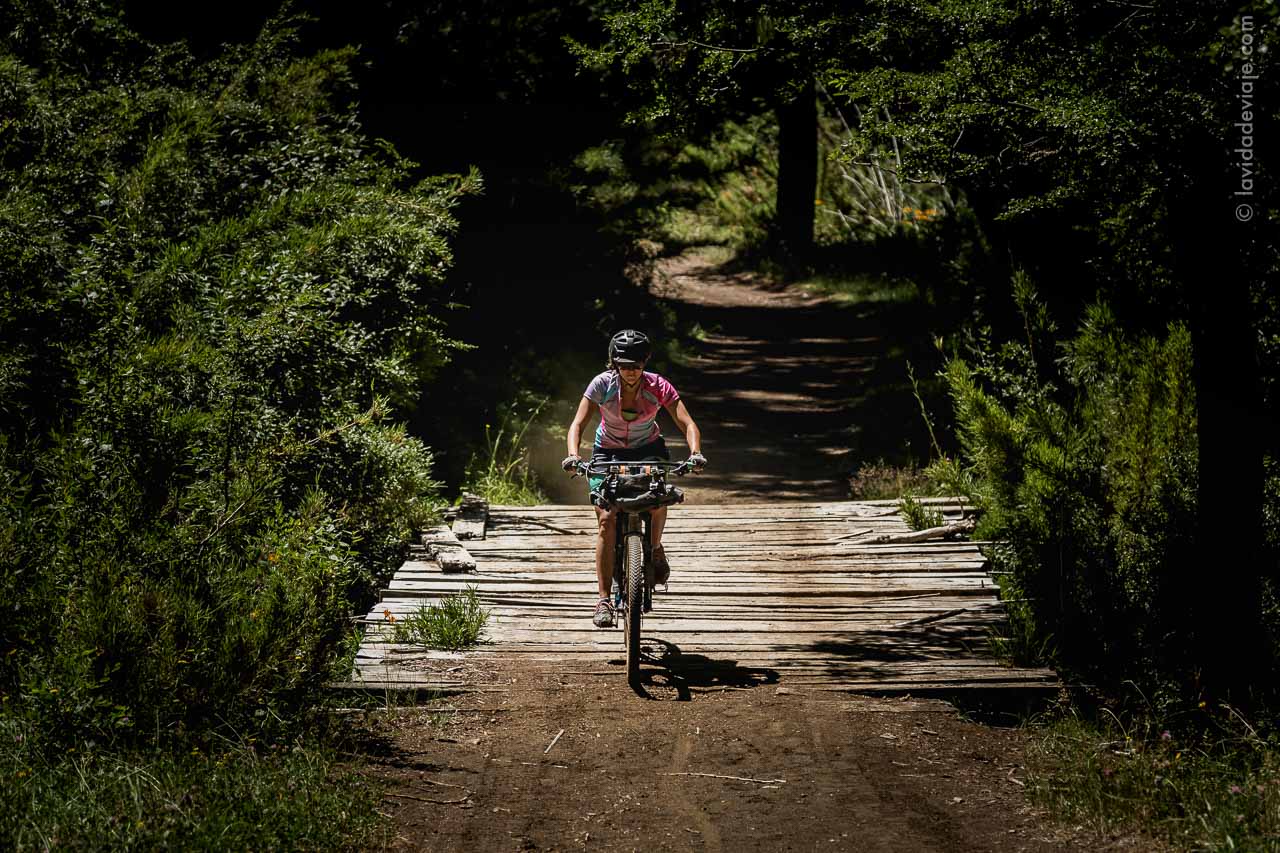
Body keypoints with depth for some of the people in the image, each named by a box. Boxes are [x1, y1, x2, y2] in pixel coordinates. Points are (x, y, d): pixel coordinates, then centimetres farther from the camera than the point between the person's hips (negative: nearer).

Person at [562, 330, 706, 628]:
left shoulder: (658, 386, -20)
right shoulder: (602, 384, -20)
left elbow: (687, 424, -25)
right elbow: (578, 424, -23)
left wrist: (695, 452, -45)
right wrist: (573, 454, -42)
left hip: (648, 449, 0)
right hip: (609, 452, 0)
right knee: (607, 519, -17)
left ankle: (655, 548, 1)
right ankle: (604, 600, -14)